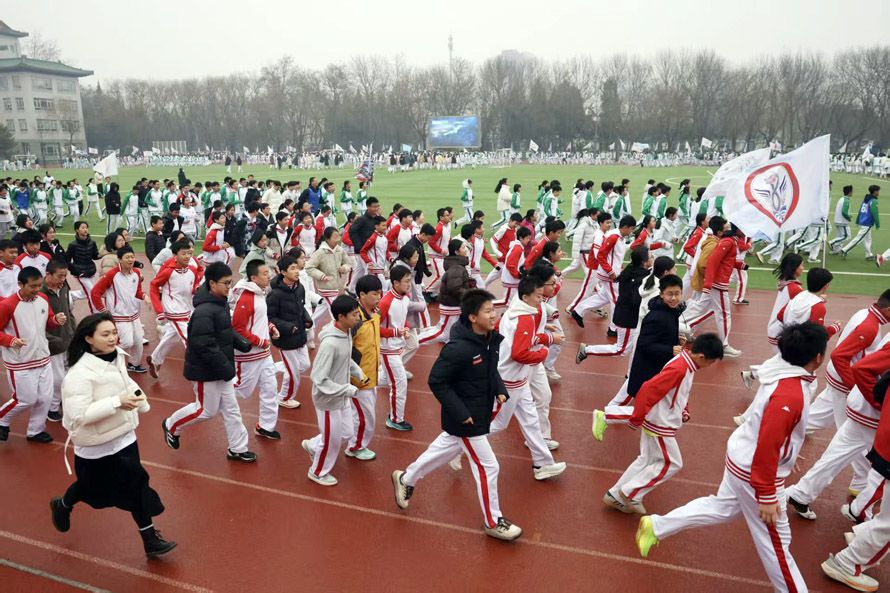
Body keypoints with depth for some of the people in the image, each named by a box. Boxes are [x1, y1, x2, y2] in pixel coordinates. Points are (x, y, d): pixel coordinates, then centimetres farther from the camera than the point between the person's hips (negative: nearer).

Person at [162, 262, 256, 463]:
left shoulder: (221, 303, 3)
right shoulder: (204, 312, -27)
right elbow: (205, 347, -28)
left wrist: (244, 344, -2)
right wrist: (227, 368, -24)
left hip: (220, 368, 9)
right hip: (206, 370, -9)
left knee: (230, 408, 14)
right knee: (206, 410, 8)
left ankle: (237, 449, 25)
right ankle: (171, 426, 33)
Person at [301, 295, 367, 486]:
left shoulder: (346, 332, -6)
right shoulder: (329, 343, -33)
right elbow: (319, 379, -30)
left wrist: (359, 373, 2)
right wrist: (349, 390, -28)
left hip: (342, 397, 8)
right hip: (328, 399, -8)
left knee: (346, 433, 22)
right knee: (332, 440, 12)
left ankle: (313, 446, 46)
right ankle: (318, 472, 39)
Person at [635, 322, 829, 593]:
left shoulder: (784, 372, -5)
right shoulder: (790, 395, -33)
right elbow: (766, 447, -29)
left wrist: (789, 451, 25)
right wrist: (766, 496, -20)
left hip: (742, 458, 9)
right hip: (754, 471, -9)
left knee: (721, 508, 26)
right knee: (775, 541, 11)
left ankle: (656, 526, 34)